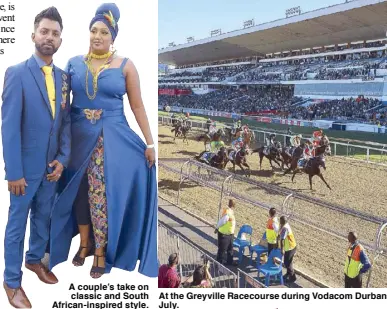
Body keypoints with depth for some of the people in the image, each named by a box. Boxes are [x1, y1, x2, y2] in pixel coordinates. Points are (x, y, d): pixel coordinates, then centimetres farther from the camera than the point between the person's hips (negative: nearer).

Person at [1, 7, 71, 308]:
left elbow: (66, 121, 7)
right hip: (26, 165, -5)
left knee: (43, 217, 20)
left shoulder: (63, 77, 4)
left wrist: (63, 158, -4)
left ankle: (35, 259, 43)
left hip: (52, 165, 5)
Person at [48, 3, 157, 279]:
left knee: (105, 193, 0)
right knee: (80, 192, 11)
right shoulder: (74, 63, 5)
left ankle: (101, 251, 17)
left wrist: (150, 142, -4)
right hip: (79, 138, 3)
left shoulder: (125, 66, -1)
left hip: (112, 139, -3)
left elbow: (138, 106, -1)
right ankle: (85, 243, 31)